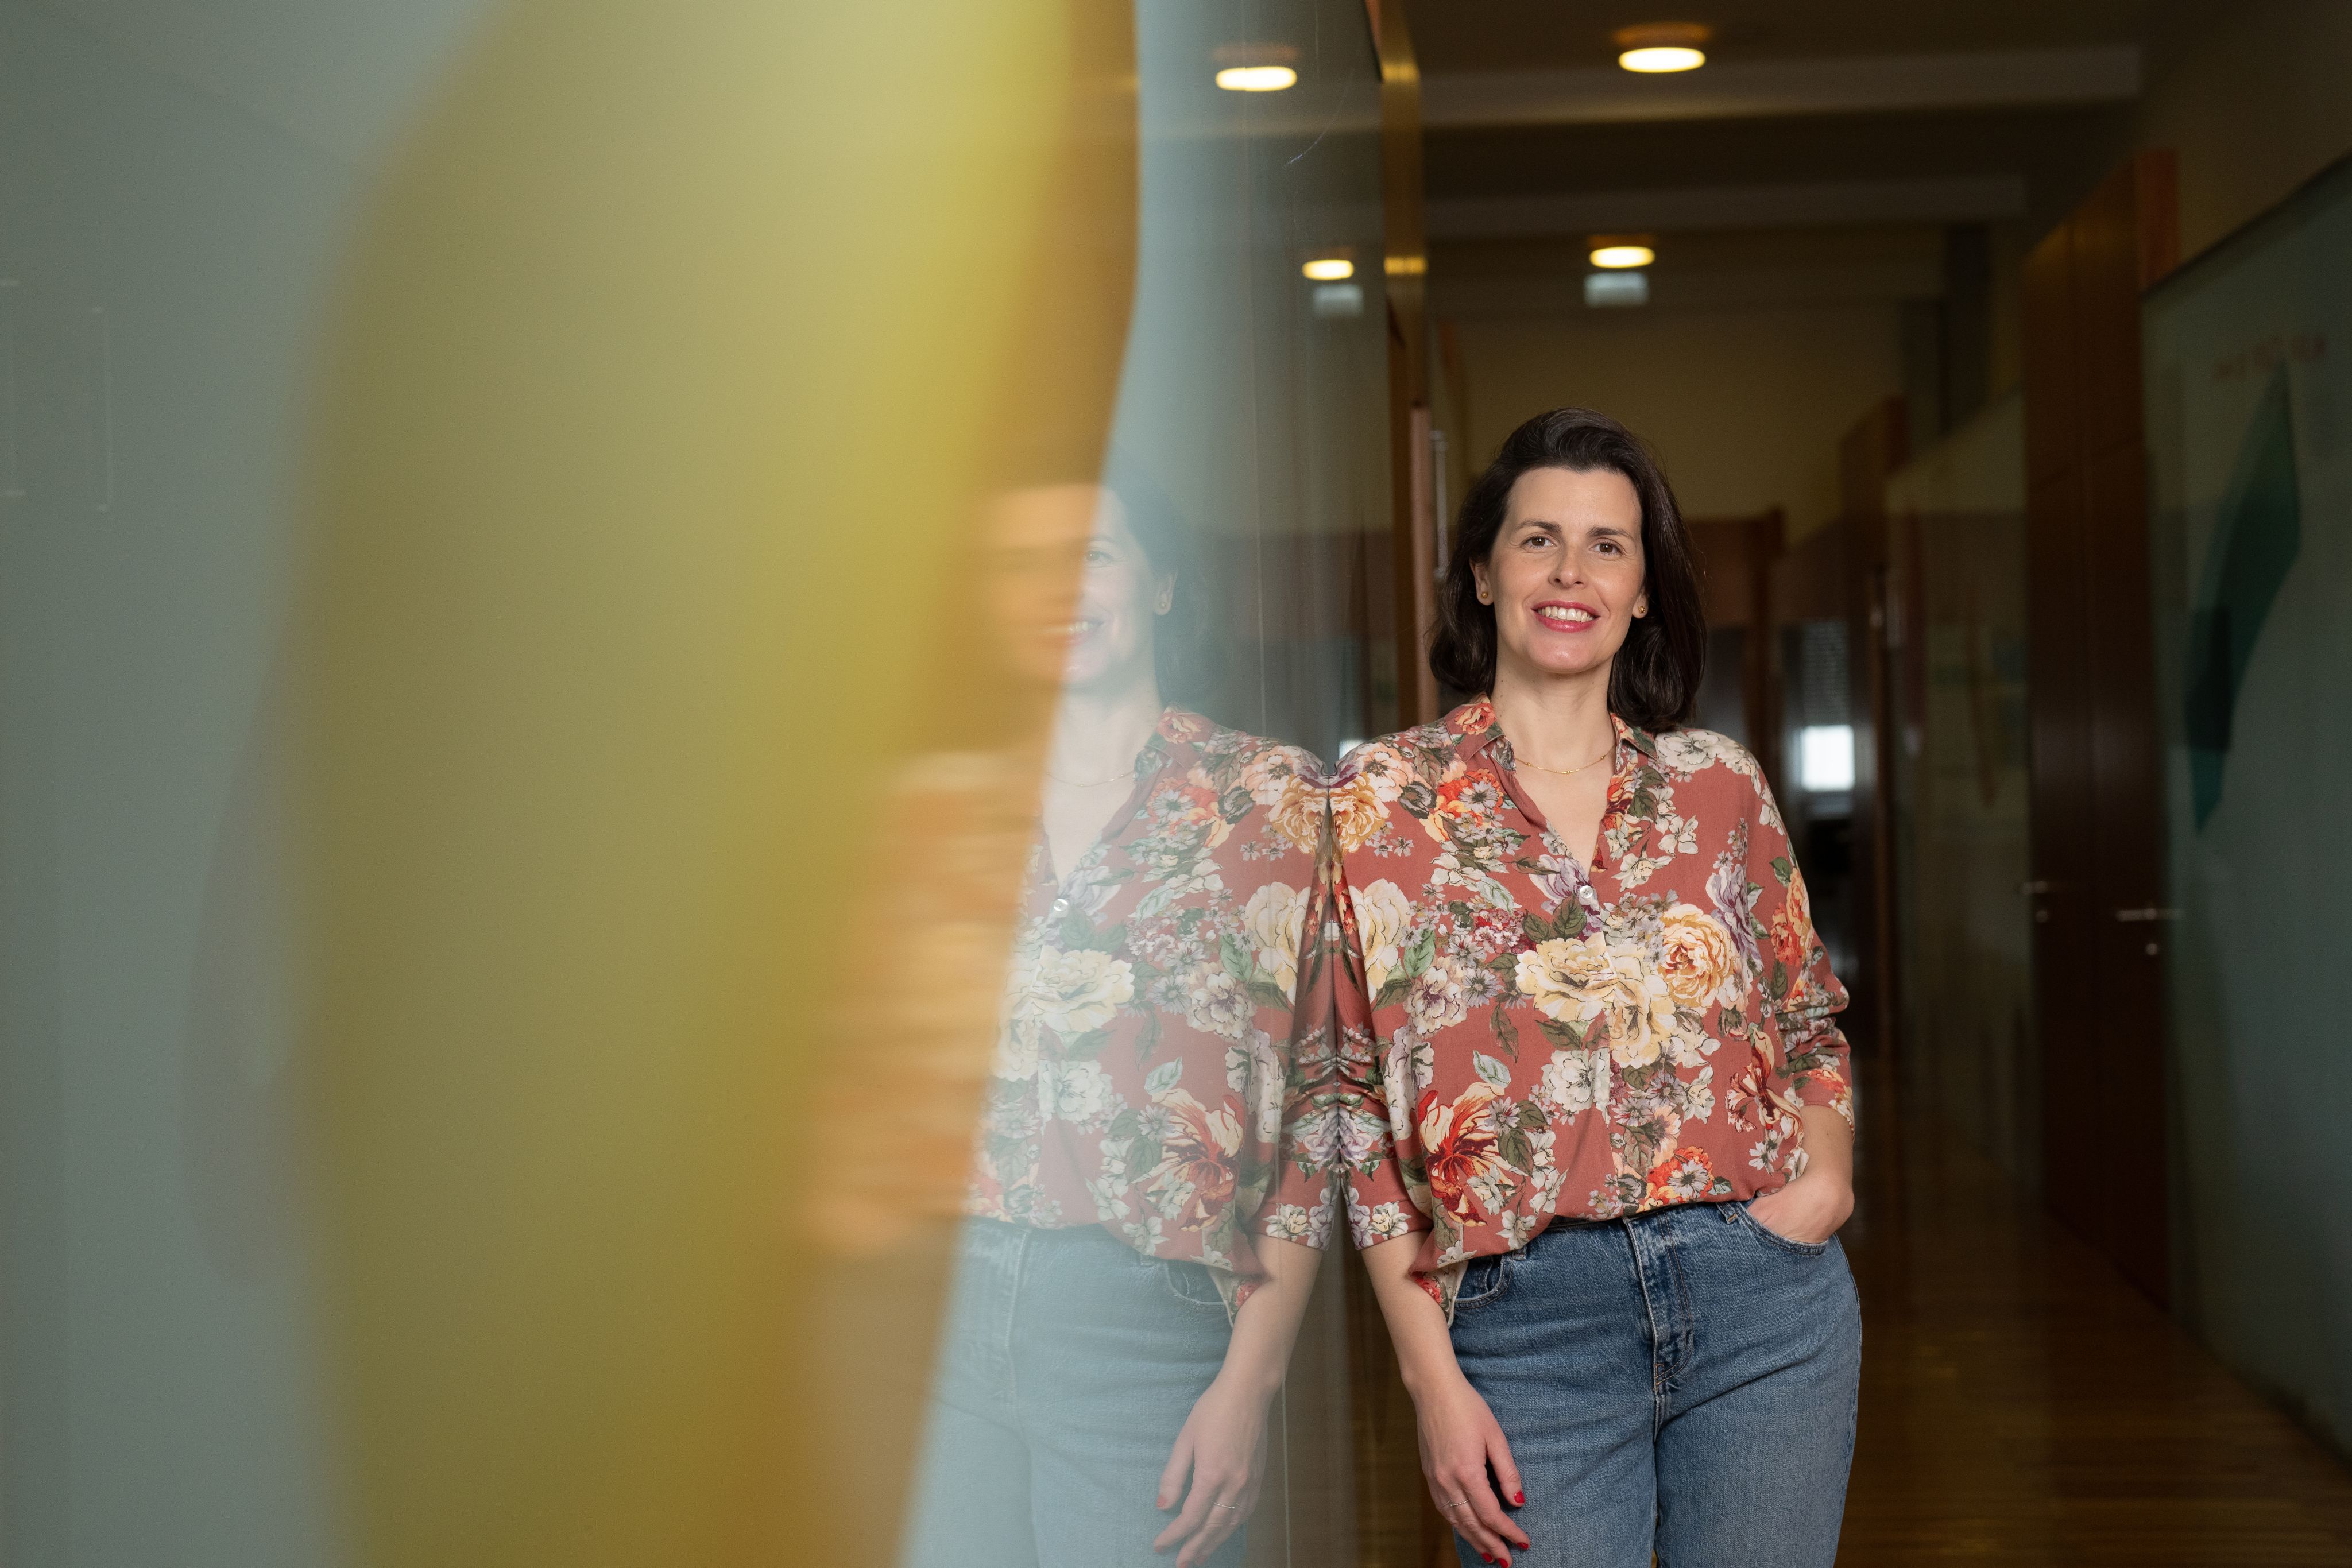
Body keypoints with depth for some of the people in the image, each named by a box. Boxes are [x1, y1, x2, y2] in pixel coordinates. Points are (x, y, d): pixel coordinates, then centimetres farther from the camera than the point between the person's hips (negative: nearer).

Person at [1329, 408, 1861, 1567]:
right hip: (1528, 1327, -2)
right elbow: (1355, 1103, 0)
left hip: (1765, 1300, 2)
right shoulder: (1382, 801, 1)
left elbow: (1810, 1022, 19)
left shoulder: (1719, 786, 8)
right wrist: (1431, 1379, -6)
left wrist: (1827, 1169, -2)